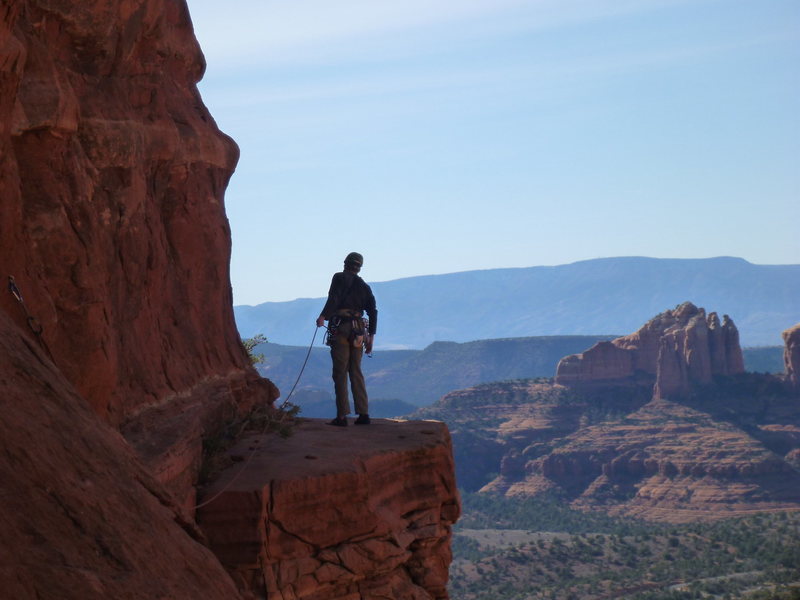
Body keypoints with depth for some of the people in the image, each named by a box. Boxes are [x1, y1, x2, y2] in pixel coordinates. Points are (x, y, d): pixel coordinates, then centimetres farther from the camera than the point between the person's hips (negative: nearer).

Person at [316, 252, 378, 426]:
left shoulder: (339, 278, 3)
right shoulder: (364, 286, 17)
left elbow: (333, 298, -16)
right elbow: (373, 312, 14)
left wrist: (323, 317, -22)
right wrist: (371, 338, 17)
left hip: (340, 329, -5)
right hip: (358, 332, 5)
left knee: (340, 373, -3)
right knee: (356, 372, 12)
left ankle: (342, 416, -7)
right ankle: (363, 414, 8)